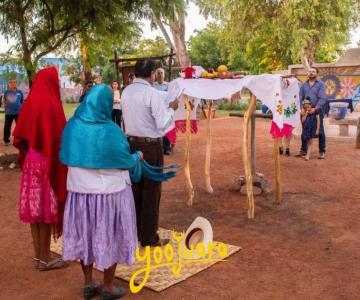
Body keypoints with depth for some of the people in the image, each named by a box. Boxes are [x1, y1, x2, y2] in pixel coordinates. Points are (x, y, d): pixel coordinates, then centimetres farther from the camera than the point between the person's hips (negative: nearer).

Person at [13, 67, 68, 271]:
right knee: (47, 208, 1)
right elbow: (58, 137, -18)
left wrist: (27, 153, 18)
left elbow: (19, 136, 8)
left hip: (31, 160, 7)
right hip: (49, 162, -7)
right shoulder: (51, 104, -16)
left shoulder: (29, 103, 5)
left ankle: (38, 254, 23)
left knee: (35, 206, 12)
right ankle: (45, 258, 10)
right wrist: (60, 164, -11)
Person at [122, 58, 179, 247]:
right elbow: (162, 124, -19)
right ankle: (149, 237, 13)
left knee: (135, 188, 17)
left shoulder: (126, 92, 4)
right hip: (151, 146, -7)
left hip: (131, 143, 7)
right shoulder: (153, 94, -17)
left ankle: (134, 231, 29)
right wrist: (171, 108, -1)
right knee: (151, 191, 4)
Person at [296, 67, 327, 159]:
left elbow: (322, 99, -11)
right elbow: (300, 98, 6)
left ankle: (322, 151, 7)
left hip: (317, 111, -4)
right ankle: (303, 150, 19)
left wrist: (315, 108, -22)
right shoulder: (304, 85, 10)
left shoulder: (321, 84, -2)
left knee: (320, 131, 1)